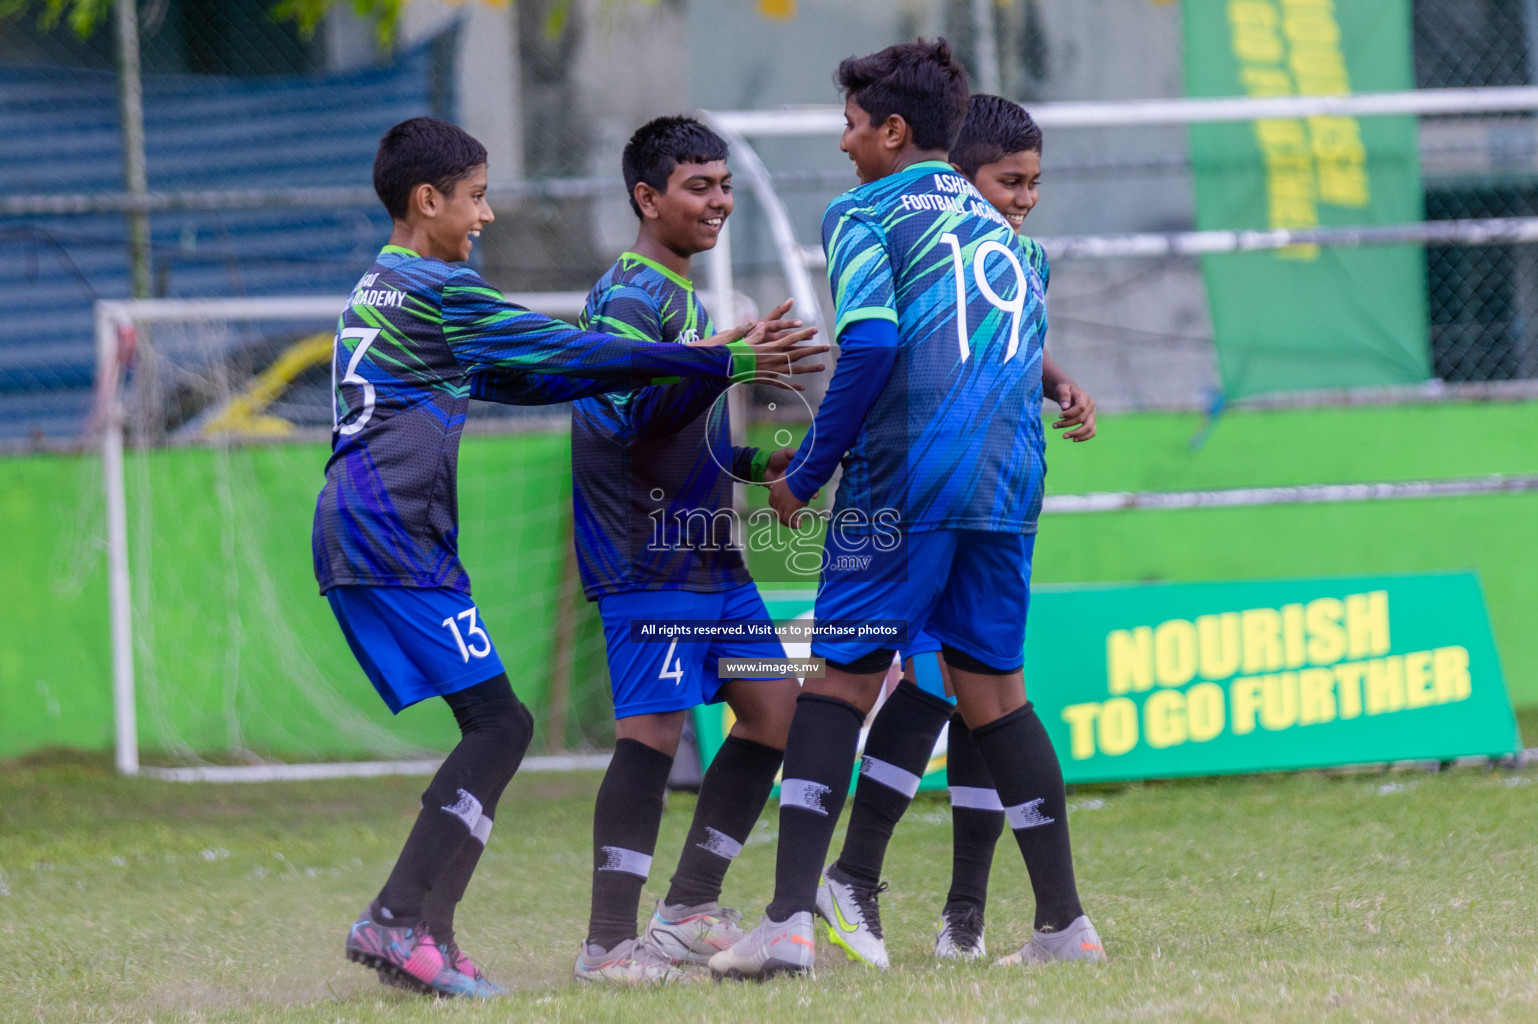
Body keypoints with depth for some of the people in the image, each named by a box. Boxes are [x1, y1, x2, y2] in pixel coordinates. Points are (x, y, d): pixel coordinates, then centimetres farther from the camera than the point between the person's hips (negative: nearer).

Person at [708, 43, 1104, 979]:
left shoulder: (865, 213, 2)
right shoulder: (1001, 232, 23)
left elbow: (872, 345, -12)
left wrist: (807, 474, -4)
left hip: (905, 481, -6)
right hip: (1008, 483, 6)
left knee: (842, 680, -2)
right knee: (995, 690, 14)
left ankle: (791, 919, -12)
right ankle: (1065, 923, 13)